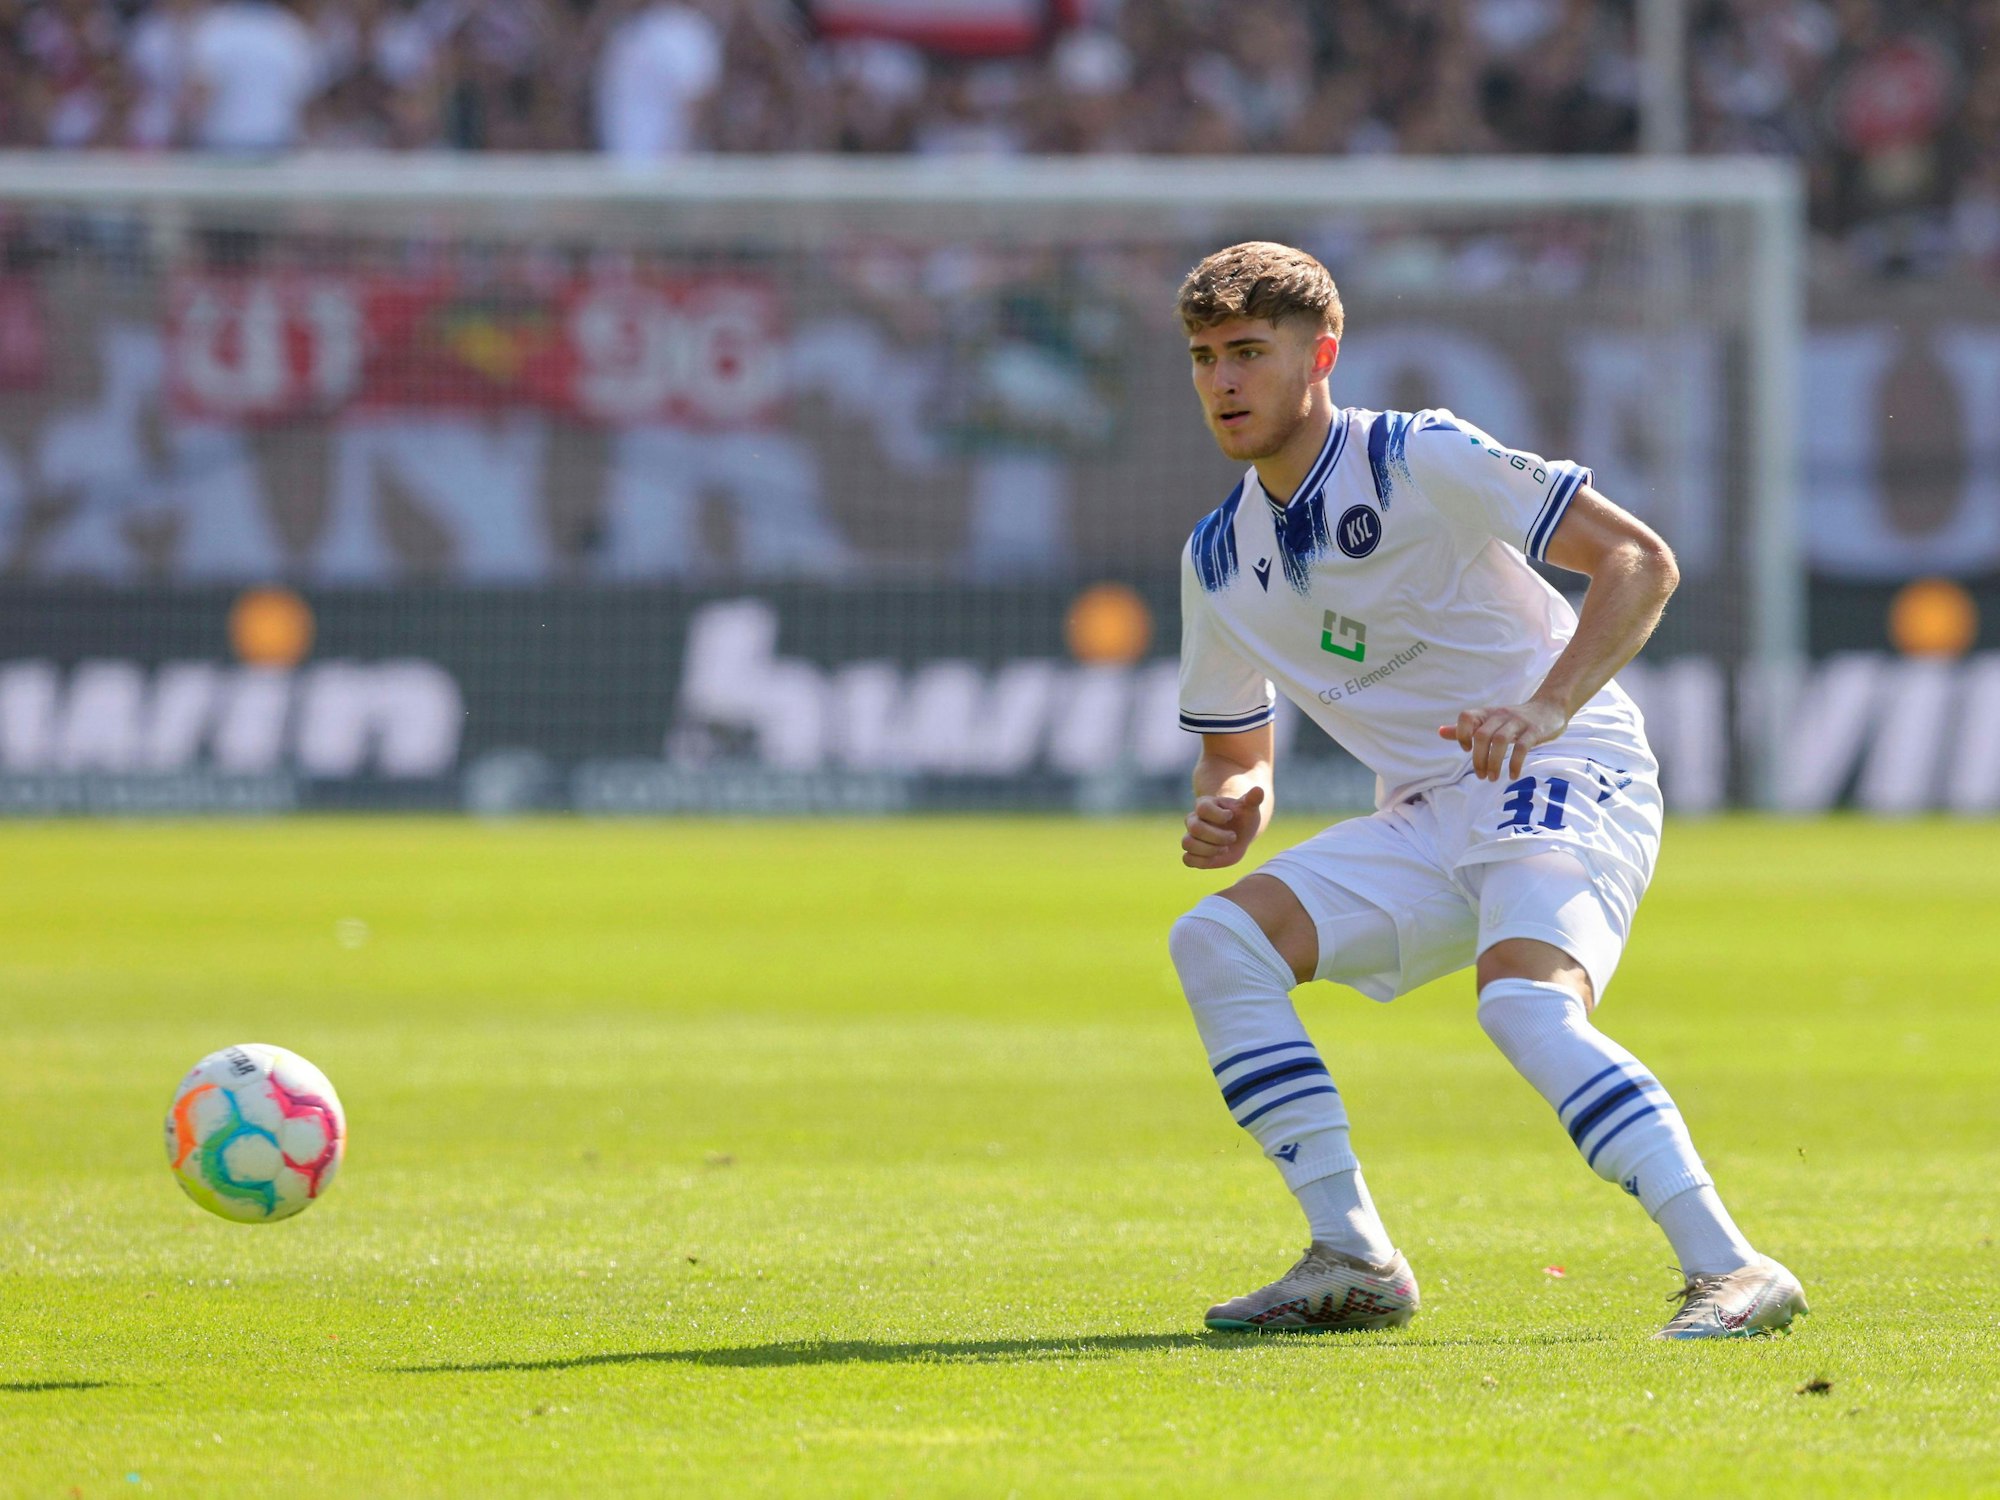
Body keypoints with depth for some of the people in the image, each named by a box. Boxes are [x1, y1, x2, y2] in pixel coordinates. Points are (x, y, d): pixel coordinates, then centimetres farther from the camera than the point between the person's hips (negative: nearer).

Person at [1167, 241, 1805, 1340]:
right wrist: (1230, 808, -5)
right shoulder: (1218, 560, 8)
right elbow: (1234, 747, 20)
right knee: (1215, 940, -10)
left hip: (1569, 779, -7)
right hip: (1424, 820, 7)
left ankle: (1730, 1269, -35)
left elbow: (1640, 560, -16)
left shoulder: (1420, 462, -12)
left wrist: (1546, 710, -30)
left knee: (1524, 1004, -33)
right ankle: (1352, 1261, -8)